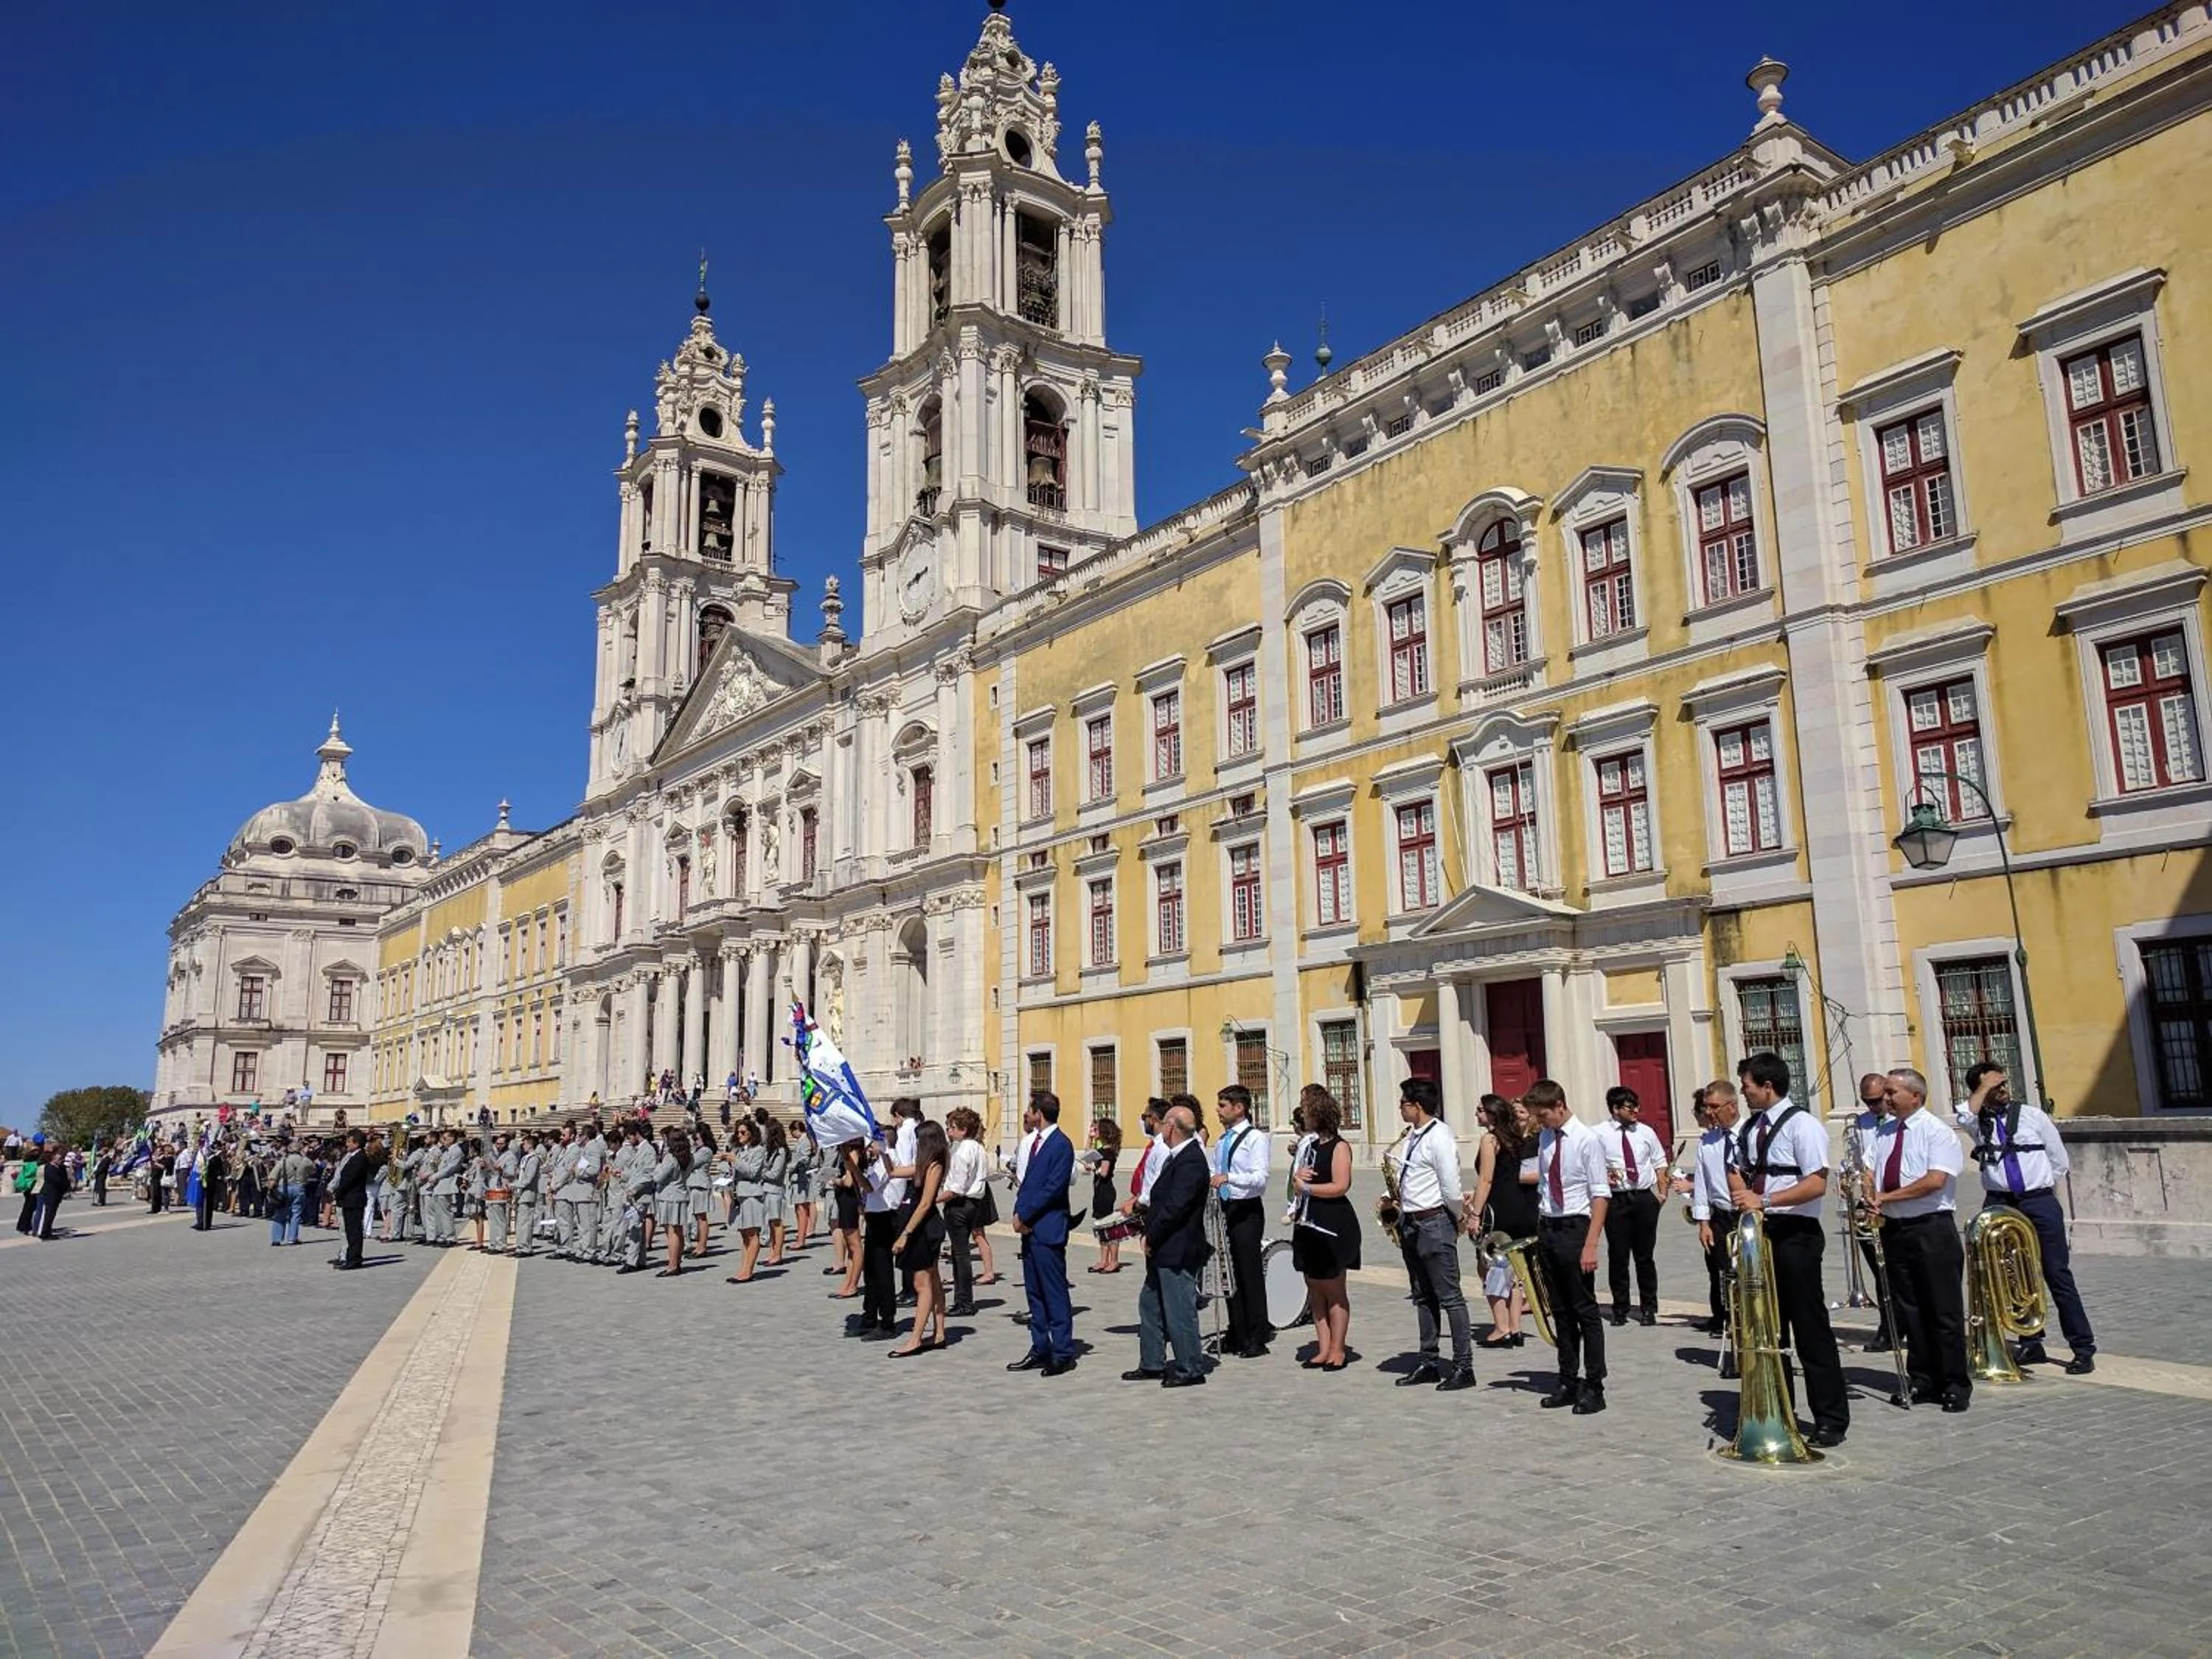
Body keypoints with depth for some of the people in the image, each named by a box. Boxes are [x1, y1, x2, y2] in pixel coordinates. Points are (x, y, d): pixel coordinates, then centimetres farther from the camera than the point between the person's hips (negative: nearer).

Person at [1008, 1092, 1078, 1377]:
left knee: (1055, 1293, -3)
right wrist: (1018, 1214, 1)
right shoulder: (1034, 1141, 14)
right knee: (1035, 1292, 13)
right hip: (1029, 1227, 9)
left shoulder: (1060, 1145, -13)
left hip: (1048, 1229, -9)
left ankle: (1063, 1353, 4)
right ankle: (1041, 1350, 21)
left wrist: (1024, 1215, -12)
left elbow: (1053, 1188, -17)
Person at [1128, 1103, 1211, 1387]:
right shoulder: (1176, 1157, 12)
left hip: (1178, 1250, -11)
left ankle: (1191, 1369, 12)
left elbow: (1175, 1207, -24)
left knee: (1179, 1310, -1)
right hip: (1163, 1250, 11)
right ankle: (1152, 1364, 27)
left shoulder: (1191, 1161, -20)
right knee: (1150, 1304, 17)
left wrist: (1151, 1238, -17)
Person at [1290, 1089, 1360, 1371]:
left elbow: (1340, 1186, -19)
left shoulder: (1339, 1147, -9)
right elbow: (1298, 1181, 21)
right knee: (1314, 1289, 9)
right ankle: (1323, 1348, 15)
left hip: (1334, 1226, -8)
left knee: (1334, 1291, 0)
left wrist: (1306, 1186, -10)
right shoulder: (1310, 1145, 15)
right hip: (1309, 1223, 8)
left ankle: (1337, 1350, 8)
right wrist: (1297, 1174, -2)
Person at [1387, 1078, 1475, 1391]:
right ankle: (1428, 1364, 23)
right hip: (1411, 1224, 9)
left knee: (1449, 1297, -3)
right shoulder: (1410, 1136, 11)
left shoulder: (1439, 1137, -16)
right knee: (1423, 1297, 15)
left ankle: (1463, 1367, 3)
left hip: (1434, 1223, -9)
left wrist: (1457, 1219, -2)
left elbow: (1452, 1190, -17)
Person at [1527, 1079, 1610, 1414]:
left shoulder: (1587, 1139, -12)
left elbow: (1601, 1195, -14)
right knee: (1560, 1310, 14)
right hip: (1547, 1228, 7)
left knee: (1585, 1310, 2)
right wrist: (1541, 1232, 8)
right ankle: (1568, 1381, 24)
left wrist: (1590, 1245, -19)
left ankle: (1594, 1387, 11)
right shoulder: (1545, 1138, 7)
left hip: (1575, 1227, -6)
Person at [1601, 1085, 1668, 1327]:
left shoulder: (1646, 1132, 7)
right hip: (1616, 1200, -2)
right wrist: (1603, 1176, -19)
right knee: (1618, 1256, 3)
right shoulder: (1601, 1135, -5)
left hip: (1644, 1197, 3)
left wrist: (1662, 1192, 6)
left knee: (1645, 1255, 8)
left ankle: (1648, 1308, 19)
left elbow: (1659, 1162, 14)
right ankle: (1620, 1309, 16)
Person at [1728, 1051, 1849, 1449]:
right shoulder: (1749, 1128, 12)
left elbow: (1817, 1184, -21)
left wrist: (1764, 1201, -24)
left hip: (1795, 1235, -8)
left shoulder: (1802, 1124, -12)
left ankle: (1831, 1419, 8)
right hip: (1759, 1235, 8)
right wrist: (1743, 1196, 3)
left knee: (1811, 1328, -2)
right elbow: (1735, 1170, 25)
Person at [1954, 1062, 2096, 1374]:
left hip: (2040, 1202, -1)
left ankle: (2083, 1348, 4)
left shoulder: (2032, 1114, 5)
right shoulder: (1978, 1121, 5)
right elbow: (1963, 1115, -20)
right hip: (1999, 1205, 1)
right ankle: (2031, 1346, 17)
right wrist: (1985, 1086, -10)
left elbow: (2059, 1160, 12)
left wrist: (2044, 1188, 10)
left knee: (2058, 1274, -2)